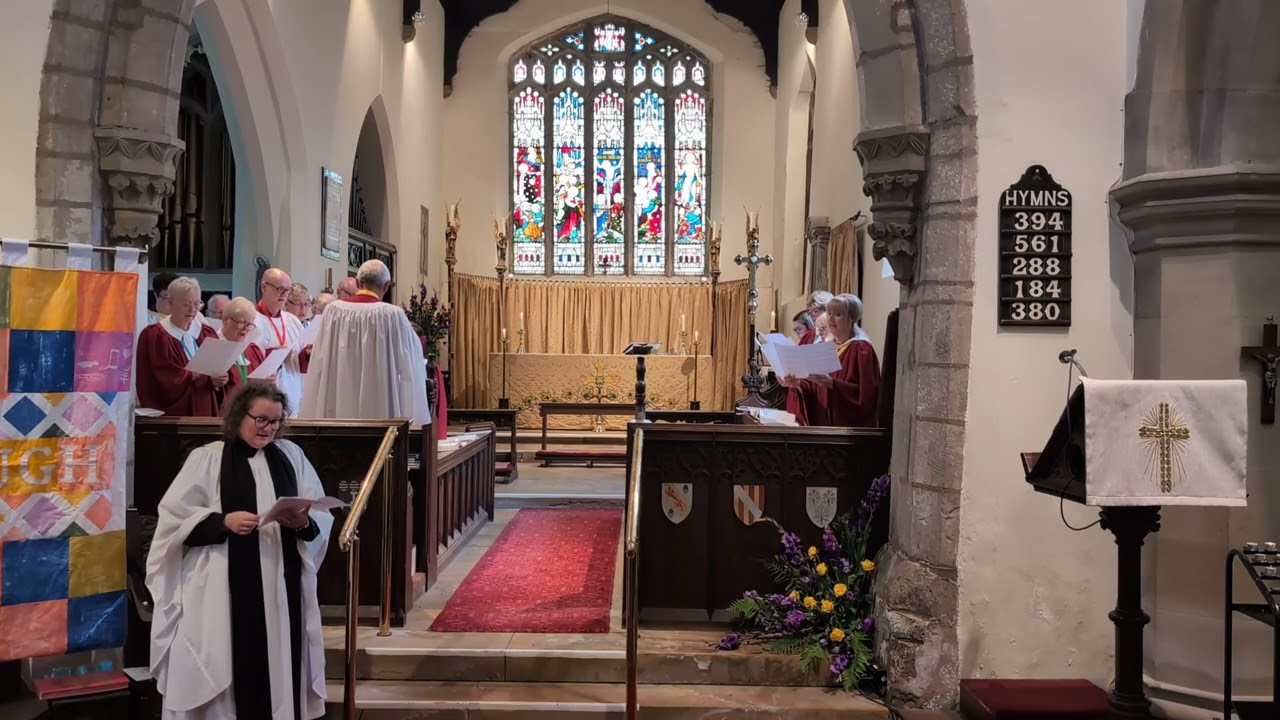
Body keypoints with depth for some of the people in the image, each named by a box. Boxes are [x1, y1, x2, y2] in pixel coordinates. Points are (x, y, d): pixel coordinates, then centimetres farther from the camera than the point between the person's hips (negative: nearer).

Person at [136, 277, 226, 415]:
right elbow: (161, 379, -13)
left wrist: (217, 382, -17)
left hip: (205, 412, 4)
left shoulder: (207, 334, 10)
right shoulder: (154, 336, -6)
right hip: (170, 413, -4)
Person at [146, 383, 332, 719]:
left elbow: (323, 515, 8)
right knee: (231, 663, -1)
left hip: (283, 586, 3)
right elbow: (175, 517, -3)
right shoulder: (207, 458, 1)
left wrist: (304, 523, -14)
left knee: (280, 665, 5)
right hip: (227, 588, -3)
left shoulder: (292, 456, 10)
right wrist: (223, 521, -16)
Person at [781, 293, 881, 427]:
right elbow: (813, 388, 11)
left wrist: (831, 383, -29)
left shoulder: (862, 349, -8)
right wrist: (798, 384, -10)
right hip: (822, 422, 6)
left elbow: (864, 393, -18)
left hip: (849, 426, -6)